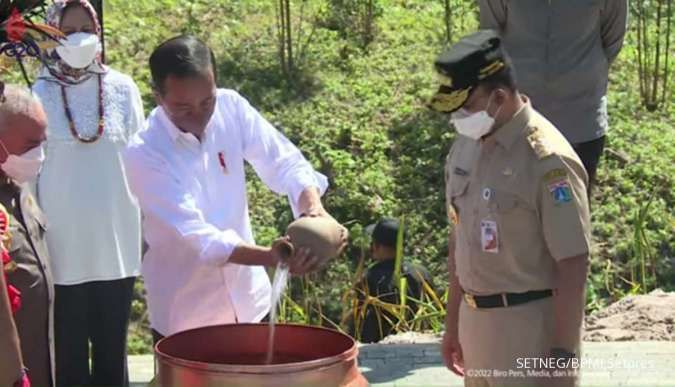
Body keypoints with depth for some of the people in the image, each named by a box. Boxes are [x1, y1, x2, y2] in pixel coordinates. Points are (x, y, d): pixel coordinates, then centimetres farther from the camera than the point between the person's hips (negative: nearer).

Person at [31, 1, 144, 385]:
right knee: (69, 352, 6)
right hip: (63, 248, -1)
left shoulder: (122, 89, 0)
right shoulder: (40, 95, -4)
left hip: (117, 244, 1)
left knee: (113, 348, 10)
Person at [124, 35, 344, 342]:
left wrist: (313, 206, -29)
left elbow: (285, 162, -7)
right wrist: (273, 257, -40)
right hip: (184, 314, -4)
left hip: (247, 298, 4)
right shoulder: (144, 155, -22)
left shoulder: (231, 108, -10)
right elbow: (198, 236, -27)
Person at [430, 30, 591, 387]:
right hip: (476, 320, 7)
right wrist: (454, 324, 17)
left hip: (531, 326, -7)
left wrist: (562, 355, -17)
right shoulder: (465, 146, 5)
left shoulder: (548, 160, -19)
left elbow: (573, 266, -17)